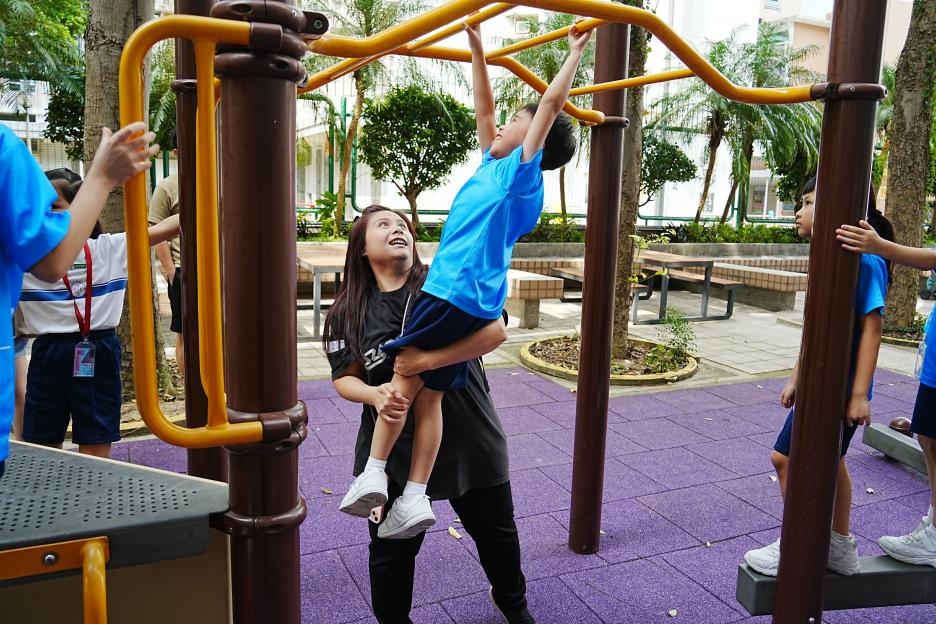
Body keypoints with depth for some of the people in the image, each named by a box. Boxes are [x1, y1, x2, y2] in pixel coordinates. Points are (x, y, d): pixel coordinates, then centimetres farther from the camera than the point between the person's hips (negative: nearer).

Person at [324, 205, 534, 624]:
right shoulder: (348, 311, -1)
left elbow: (495, 331, -20)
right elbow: (345, 377, 1)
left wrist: (426, 360, -28)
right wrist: (374, 395, -22)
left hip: (468, 436, 0)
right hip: (394, 445, 1)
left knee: (496, 530, 20)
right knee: (392, 548, 12)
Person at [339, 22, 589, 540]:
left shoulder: (522, 171, -1)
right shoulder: (492, 164, 20)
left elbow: (551, 103, -2)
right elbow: (482, 107, 27)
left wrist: (575, 50, 10)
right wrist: (476, 45, 31)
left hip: (453, 292, -8)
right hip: (478, 305, 8)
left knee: (404, 381, -3)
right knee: (428, 396, 7)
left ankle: (373, 475, -2)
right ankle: (414, 497, 7)